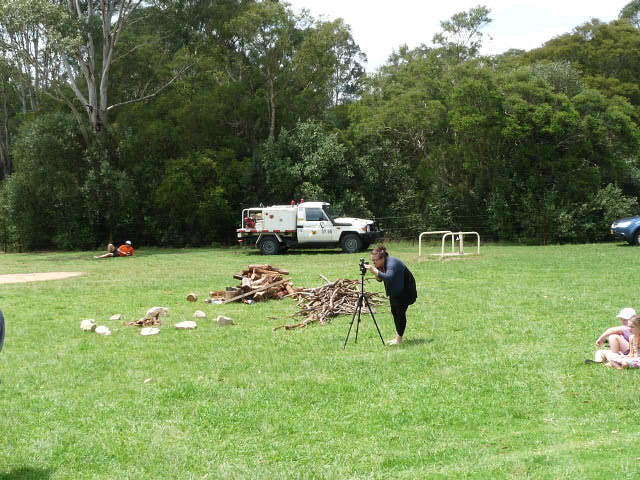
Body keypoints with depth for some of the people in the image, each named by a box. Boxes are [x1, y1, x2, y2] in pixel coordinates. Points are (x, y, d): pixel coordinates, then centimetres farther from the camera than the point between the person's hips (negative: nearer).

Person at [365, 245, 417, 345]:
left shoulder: (392, 263, -31)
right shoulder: (380, 265, -6)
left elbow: (389, 277, -47)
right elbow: (380, 279, 1)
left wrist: (375, 271, -49)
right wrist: (374, 272, -18)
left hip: (406, 289, -9)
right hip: (395, 290, 9)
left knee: (400, 311, -11)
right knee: (394, 311, 7)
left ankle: (399, 339, -7)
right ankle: (397, 337, 14)